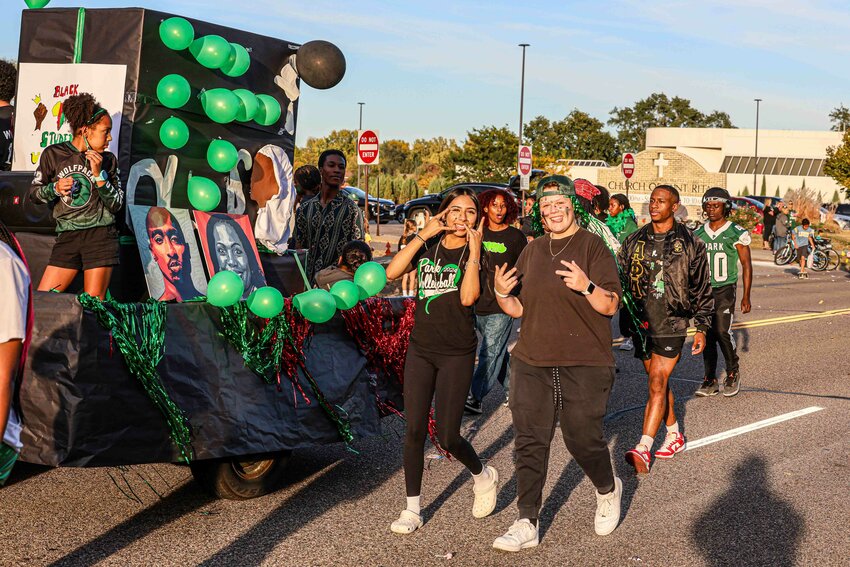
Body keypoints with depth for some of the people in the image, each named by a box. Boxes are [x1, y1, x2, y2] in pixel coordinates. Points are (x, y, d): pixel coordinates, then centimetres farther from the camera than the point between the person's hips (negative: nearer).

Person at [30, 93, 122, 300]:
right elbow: (34, 193, 10)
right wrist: (55, 188, -10)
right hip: (67, 237, 1)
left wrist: (98, 175, -8)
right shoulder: (53, 154, 3)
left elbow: (117, 205, 2)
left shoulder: (108, 160, 5)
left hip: (100, 236, -1)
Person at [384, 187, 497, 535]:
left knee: (447, 437, -2)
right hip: (420, 349, 3)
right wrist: (424, 235, -14)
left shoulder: (475, 255, -3)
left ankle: (484, 477, 28)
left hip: (457, 354, -3)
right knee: (414, 431, 1)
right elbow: (391, 272, -12)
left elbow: (468, 297, -21)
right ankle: (412, 509, 14)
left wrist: (474, 252, -19)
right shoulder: (428, 248, 5)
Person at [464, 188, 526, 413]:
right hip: (479, 304, 4)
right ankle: (512, 388, 30)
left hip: (501, 306, -4)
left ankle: (475, 397, -7)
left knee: (490, 353, -8)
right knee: (498, 352, 14)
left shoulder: (516, 236, -2)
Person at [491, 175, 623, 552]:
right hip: (532, 364, 5)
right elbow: (518, 309, 15)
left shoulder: (593, 246, -4)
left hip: (584, 365, -5)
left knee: (582, 439, 0)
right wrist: (502, 293, -6)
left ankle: (608, 491, 32)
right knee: (529, 443, 2)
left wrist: (587, 286, -28)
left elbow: (611, 305, -9)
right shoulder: (532, 251, 13)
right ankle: (527, 524, 9)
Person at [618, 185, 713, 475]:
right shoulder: (635, 240, 7)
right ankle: (675, 435, 32)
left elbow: (702, 288, 3)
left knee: (657, 384, -11)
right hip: (642, 322, 4)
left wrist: (702, 328, 1)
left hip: (672, 324, -4)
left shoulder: (690, 243, -1)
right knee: (658, 383, 14)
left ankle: (643, 448, -14)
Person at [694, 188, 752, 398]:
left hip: (725, 290, -4)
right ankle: (710, 381, 11)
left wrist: (746, 296, -3)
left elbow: (746, 265, 1)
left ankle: (733, 373, 8)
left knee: (722, 332, -13)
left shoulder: (737, 234, -3)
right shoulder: (698, 234, 8)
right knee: (707, 335, 3)